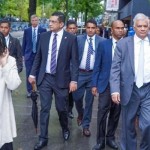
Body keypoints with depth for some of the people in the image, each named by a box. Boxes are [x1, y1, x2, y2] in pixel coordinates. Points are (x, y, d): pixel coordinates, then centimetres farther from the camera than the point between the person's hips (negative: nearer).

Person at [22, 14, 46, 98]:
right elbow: (24, 43, 7)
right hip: (29, 55, 1)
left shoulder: (43, 30, -1)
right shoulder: (26, 31, 4)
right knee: (29, 74, 3)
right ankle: (29, 91, 12)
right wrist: (23, 54, 3)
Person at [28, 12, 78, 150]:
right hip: (45, 78, 2)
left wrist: (74, 80, -12)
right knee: (44, 109, 6)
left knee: (62, 108, 10)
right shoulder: (44, 36, 3)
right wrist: (33, 74, 7)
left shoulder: (71, 38, -7)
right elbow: (38, 57, 10)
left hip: (61, 79, -2)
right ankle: (43, 138, 17)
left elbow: (74, 60, -7)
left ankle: (65, 129, 39)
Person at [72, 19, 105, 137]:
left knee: (89, 100, 6)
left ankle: (86, 125, 19)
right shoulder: (79, 39, 1)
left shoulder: (102, 41, -2)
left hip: (93, 74, -1)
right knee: (77, 97, 5)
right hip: (79, 73, 1)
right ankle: (80, 114, 37)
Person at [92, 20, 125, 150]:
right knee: (102, 112, -2)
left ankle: (110, 137, 25)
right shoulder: (103, 44, 1)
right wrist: (94, 84, -2)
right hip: (106, 83, -1)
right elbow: (97, 66, 2)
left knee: (115, 113, 10)